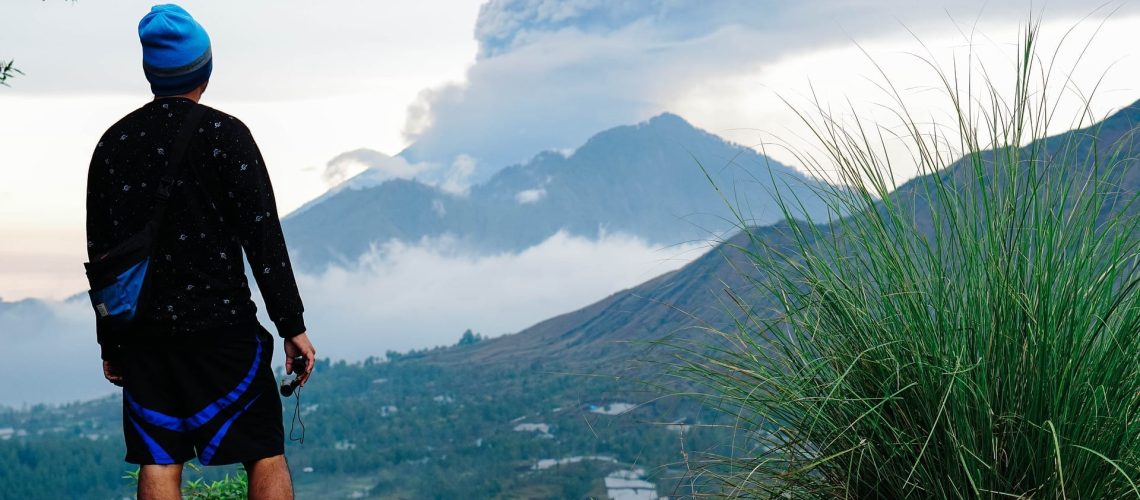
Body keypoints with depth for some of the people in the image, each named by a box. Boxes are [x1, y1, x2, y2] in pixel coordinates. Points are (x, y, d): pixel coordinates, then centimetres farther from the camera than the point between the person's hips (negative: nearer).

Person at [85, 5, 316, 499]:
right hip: (220, 325, -4)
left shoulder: (112, 144, 7)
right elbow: (262, 235, -9)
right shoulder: (224, 133, -6)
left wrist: (110, 344, 17)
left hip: (144, 332, 4)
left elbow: (100, 253, 10)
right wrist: (292, 325, -5)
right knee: (265, 455, 2)